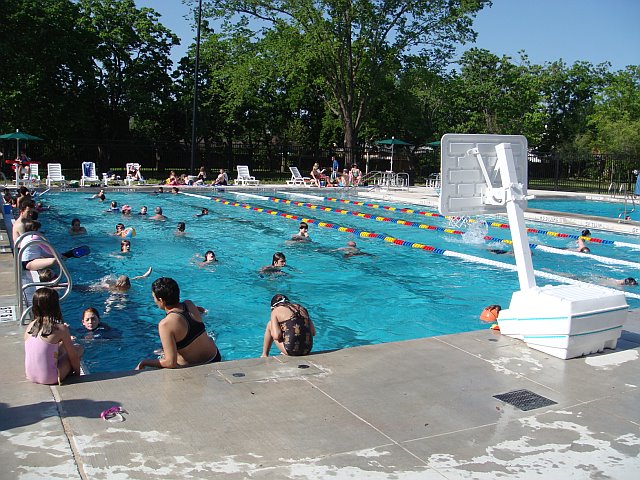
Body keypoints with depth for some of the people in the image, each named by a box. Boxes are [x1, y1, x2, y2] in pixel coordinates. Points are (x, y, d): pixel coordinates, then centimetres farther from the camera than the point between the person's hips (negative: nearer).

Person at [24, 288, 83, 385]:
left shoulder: (30, 326, 0)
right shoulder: (60, 329, -15)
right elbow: (73, 357, -6)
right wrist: (77, 373, 12)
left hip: (31, 376, 6)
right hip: (49, 379, -6)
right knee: (79, 349, 11)